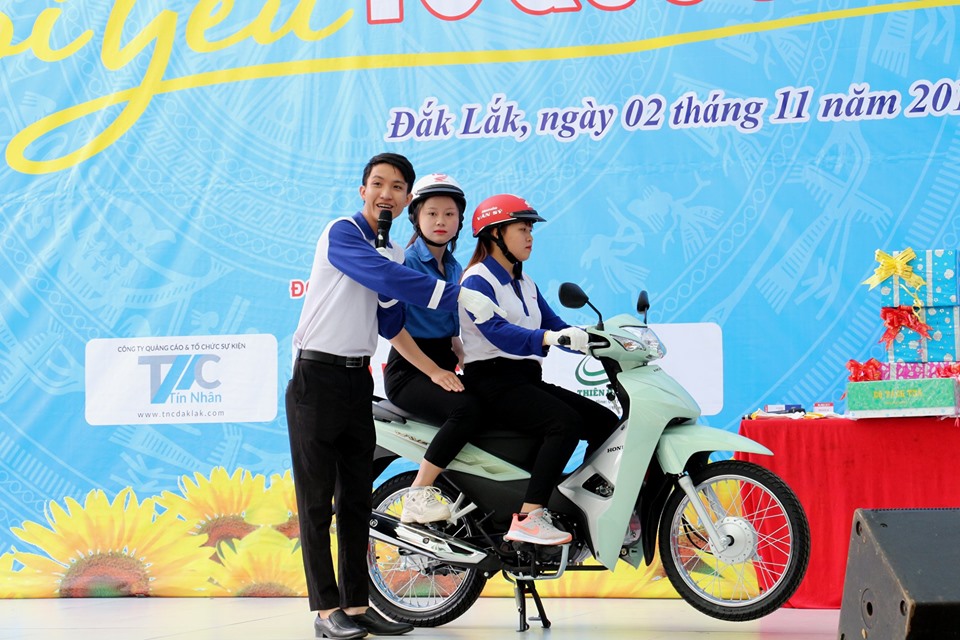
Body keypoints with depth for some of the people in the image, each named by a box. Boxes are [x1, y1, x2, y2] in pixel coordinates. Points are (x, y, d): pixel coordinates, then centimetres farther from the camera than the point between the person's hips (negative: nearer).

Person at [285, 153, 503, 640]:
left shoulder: (394, 256, 14)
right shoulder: (343, 233, -9)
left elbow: (389, 327, 8)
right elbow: (383, 276, -26)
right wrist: (456, 296, -28)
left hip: (358, 381, 8)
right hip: (317, 376, -8)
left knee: (357, 499, 8)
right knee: (317, 499, -3)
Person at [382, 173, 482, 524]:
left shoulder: (455, 268, 15)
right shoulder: (405, 261, -8)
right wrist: (433, 371, -18)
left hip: (444, 364, 7)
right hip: (408, 369, -7)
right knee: (467, 410, -32)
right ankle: (418, 497, -24)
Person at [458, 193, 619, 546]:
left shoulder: (525, 284, 22)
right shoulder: (477, 280, -6)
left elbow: (554, 325, 15)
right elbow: (497, 331, -24)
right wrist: (546, 338, -41)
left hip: (528, 382, 9)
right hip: (493, 381, -9)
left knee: (606, 422, -5)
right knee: (566, 422, -31)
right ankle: (528, 518, -36)